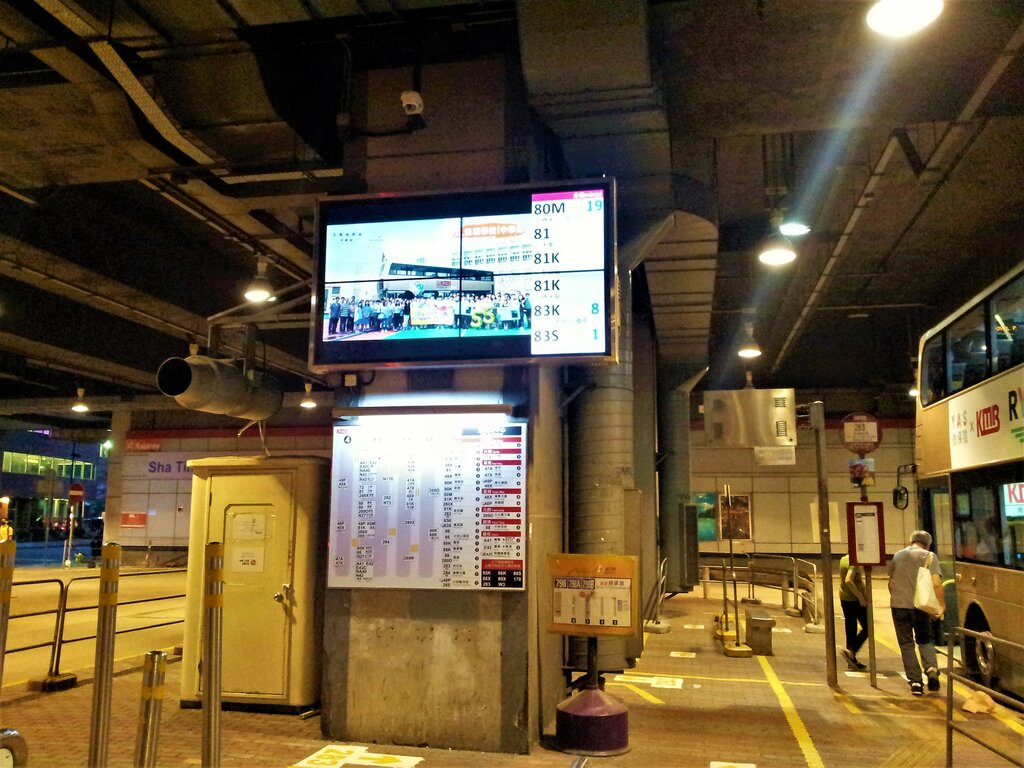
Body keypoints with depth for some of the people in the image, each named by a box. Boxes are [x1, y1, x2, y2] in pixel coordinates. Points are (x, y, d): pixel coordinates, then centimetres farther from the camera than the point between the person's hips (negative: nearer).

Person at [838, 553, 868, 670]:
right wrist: (861, 597, -24)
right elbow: (848, 581, -30)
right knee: (867, 628, 4)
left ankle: (852, 660, 17)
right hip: (855, 599, -8)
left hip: (844, 598, 8)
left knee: (850, 629, 13)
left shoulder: (843, 559, 10)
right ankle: (851, 650, -7)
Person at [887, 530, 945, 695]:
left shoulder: (897, 556, 8)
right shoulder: (929, 557, -3)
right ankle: (931, 669, -5)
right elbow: (936, 584, -14)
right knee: (925, 640, 18)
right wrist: (942, 605, -9)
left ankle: (915, 682, 4)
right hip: (920, 606, -1)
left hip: (899, 605, 1)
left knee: (906, 644, 8)